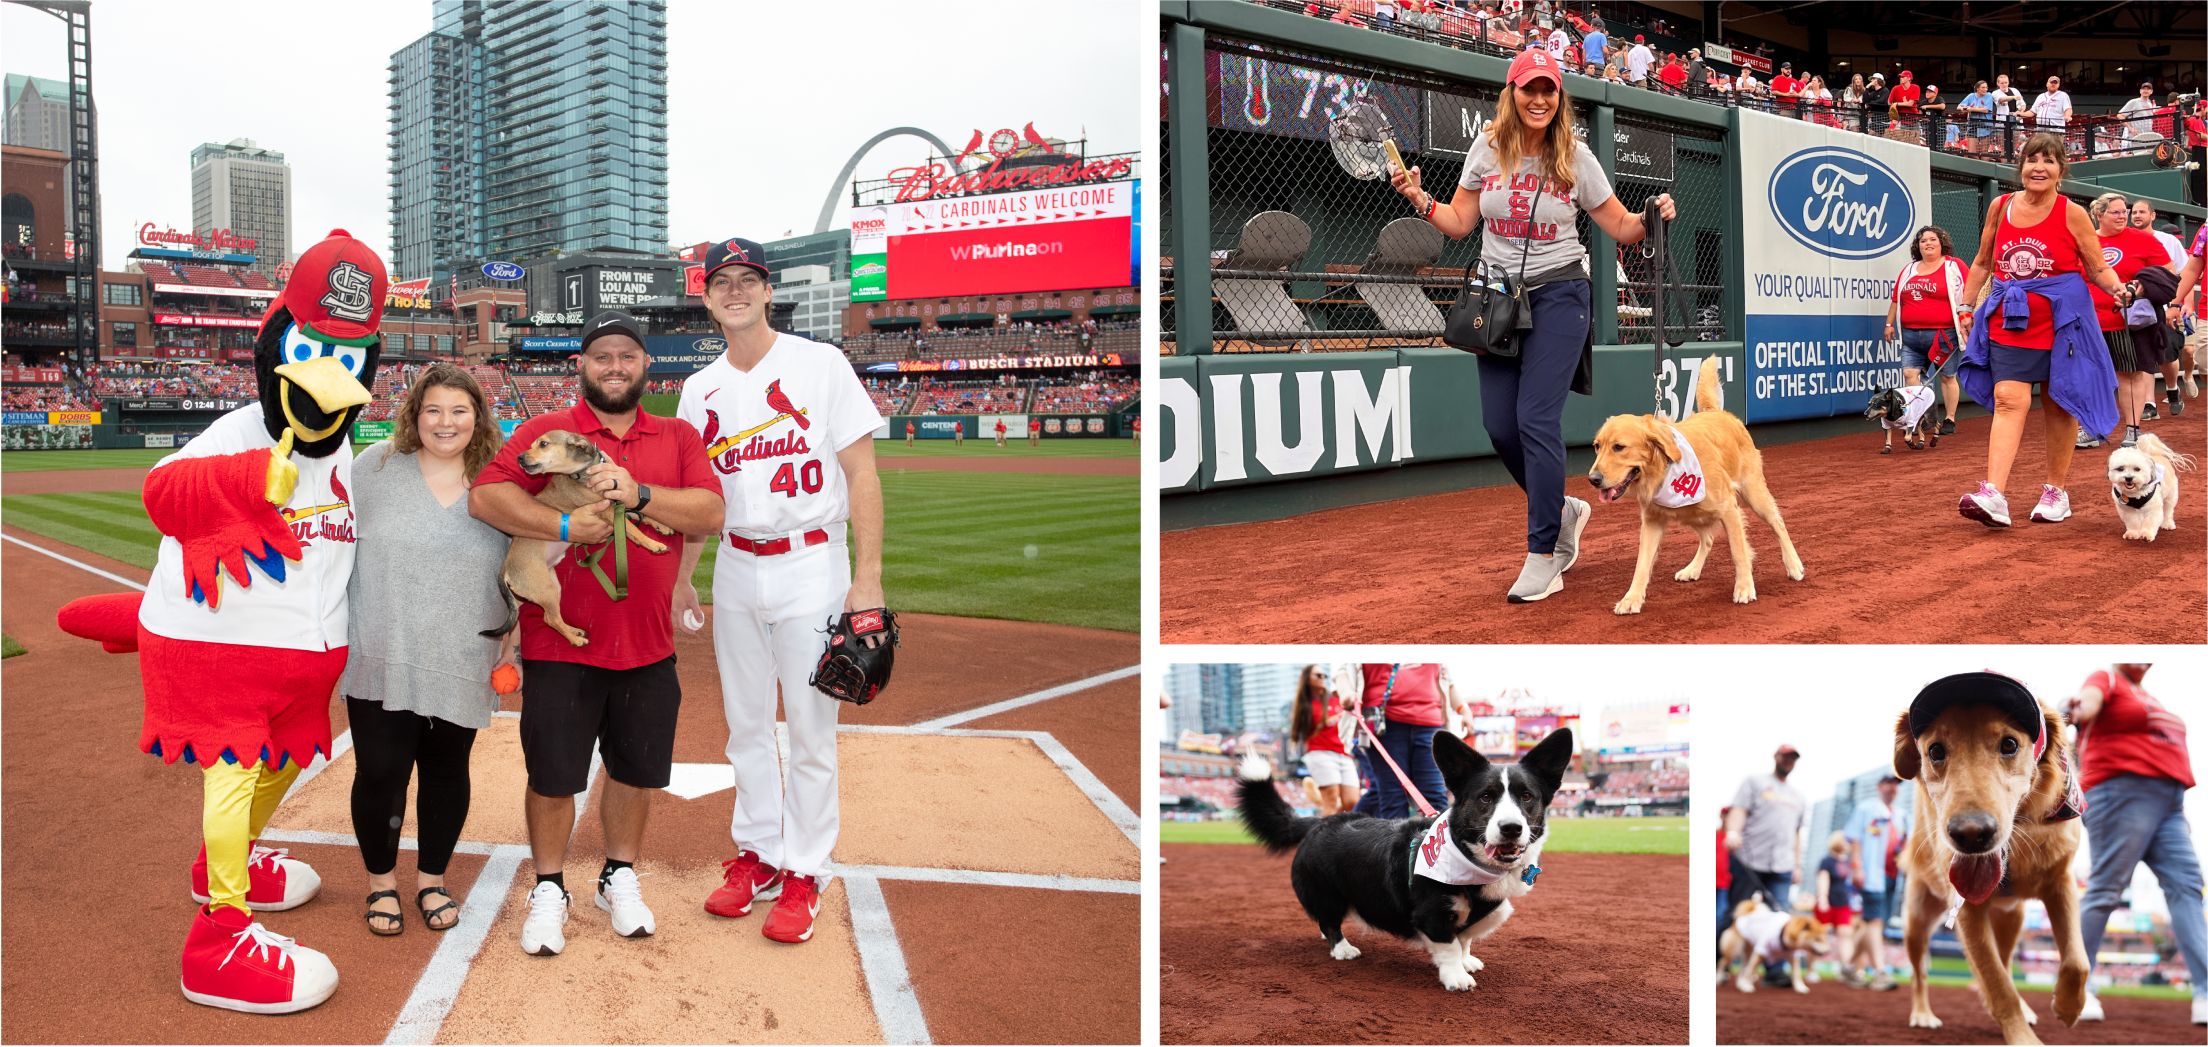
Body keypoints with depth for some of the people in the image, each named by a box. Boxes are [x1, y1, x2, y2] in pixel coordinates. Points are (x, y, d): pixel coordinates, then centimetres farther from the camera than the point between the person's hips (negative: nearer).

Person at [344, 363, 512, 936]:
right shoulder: (376, 466, -1)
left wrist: (514, 631, 2)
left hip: (461, 666, 1)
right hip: (380, 660, -1)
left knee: (447, 772, 10)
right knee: (380, 772, 0)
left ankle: (432, 878, 30)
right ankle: (381, 881, 23)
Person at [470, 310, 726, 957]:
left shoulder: (678, 438, 8)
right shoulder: (546, 431, 0)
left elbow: (710, 513, -6)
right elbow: (485, 495, -13)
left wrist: (638, 494, -20)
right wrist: (565, 525, -23)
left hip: (648, 647, 3)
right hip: (560, 645, -3)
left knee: (637, 768, 14)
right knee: (553, 774, 5)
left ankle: (620, 879, 34)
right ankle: (549, 890, 24)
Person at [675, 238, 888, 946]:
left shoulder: (821, 364, -6)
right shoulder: (700, 391, 8)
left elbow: (862, 474, -8)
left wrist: (867, 577, -14)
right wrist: (681, 581, 12)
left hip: (811, 563, -5)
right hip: (736, 570, 5)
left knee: (811, 730, 0)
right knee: (745, 724, 12)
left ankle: (804, 874, 11)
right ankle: (757, 855, 26)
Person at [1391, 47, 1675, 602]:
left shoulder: (1575, 158, -4)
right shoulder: (1488, 149, 2)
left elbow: (1621, 227, 3)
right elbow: (1459, 222, 7)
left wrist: (1652, 215, -17)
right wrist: (1419, 199, -8)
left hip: (1558, 295, -3)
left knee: (1536, 418, -14)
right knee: (1500, 426, 1)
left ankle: (1544, 559, -7)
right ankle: (1563, 510, 28)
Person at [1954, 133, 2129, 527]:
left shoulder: (2072, 214, -3)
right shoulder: (2000, 207, 5)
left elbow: (2098, 268, 1)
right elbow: (1982, 263, 16)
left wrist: (2117, 289, -19)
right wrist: (1967, 308, 13)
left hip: (2061, 322, -1)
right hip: (2009, 320, 1)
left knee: (2059, 405, 7)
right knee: (2008, 400, -12)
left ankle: (2056, 492, 20)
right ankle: (1992, 496, -23)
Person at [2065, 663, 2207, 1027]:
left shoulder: (2148, 697, 25)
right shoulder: (2107, 679, 2)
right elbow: (2090, 699, -21)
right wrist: (2079, 710, -45)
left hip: (2169, 804, 8)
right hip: (2123, 793, -8)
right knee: (2105, 888, -9)